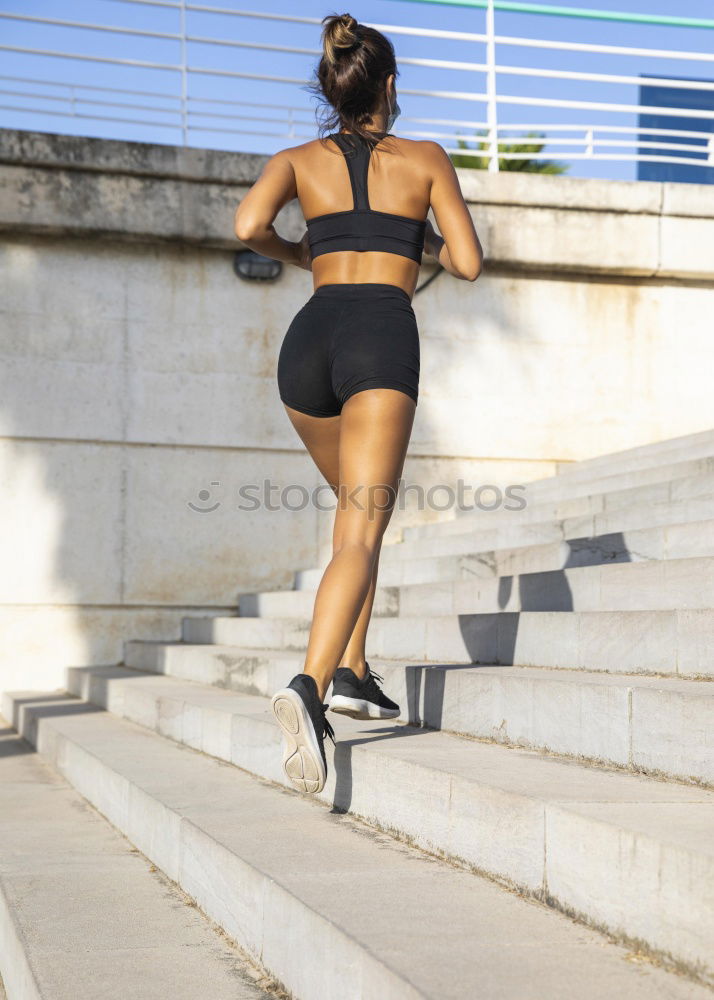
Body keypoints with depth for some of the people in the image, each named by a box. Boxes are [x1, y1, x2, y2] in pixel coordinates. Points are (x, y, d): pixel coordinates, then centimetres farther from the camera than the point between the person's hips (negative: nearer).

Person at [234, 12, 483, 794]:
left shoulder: (299, 160, 18)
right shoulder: (426, 159, 16)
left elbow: (249, 226, -1)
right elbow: (468, 264, 11)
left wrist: (297, 255, 19)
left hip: (309, 338, 4)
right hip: (383, 336, -4)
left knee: (358, 507, 25)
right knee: (361, 534, -13)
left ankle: (351, 669, 18)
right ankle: (310, 683, -35)